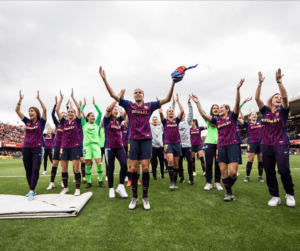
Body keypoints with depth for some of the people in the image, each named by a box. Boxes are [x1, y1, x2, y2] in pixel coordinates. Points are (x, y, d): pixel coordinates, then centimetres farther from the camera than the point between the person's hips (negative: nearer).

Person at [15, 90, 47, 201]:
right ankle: (32, 189, 21)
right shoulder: (27, 121, 10)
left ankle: (31, 191, -7)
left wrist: (38, 98, -14)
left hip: (37, 148, -5)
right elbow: (17, 110, 9)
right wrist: (20, 99, 0)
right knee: (28, 170, 9)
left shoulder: (41, 122, 0)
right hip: (26, 148, 5)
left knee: (35, 169, -10)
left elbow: (45, 109, -14)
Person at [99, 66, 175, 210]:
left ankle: (145, 198, 14)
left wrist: (173, 84, -2)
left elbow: (167, 99, 5)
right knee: (134, 168, 2)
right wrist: (104, 79, -3)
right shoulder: (129, 105, 8)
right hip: (133, 139, 0)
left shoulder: (149, 106, 8)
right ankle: (134, 197, 18)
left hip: (146, 139, 0)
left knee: (145, 168, -1)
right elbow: (113, 95, 4)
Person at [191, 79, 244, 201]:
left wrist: (238, 89, -20)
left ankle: (228, 186, 18)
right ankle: (229, 193, 15)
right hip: (221, 146, 4)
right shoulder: (217, 120, 13)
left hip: (233, 145, -3)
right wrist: (197, 103, 1)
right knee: (223, 171, 1)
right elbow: (203, 115, 6)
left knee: (233, 172, -11)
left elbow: (237, 103, -8)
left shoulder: (232, 117, 5)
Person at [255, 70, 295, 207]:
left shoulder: (283, 111, 2)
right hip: (266, 145, 3)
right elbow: (257, 98, -4)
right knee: (269, 172, 4)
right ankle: (275, 196, 18)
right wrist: (260, 83, -12)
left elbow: (285, 96, -14)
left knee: (284, 171, -9)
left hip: (281, 144, -2)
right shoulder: (265, 112, 7)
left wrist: (279, 81, -23)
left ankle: (290, 194, 16)